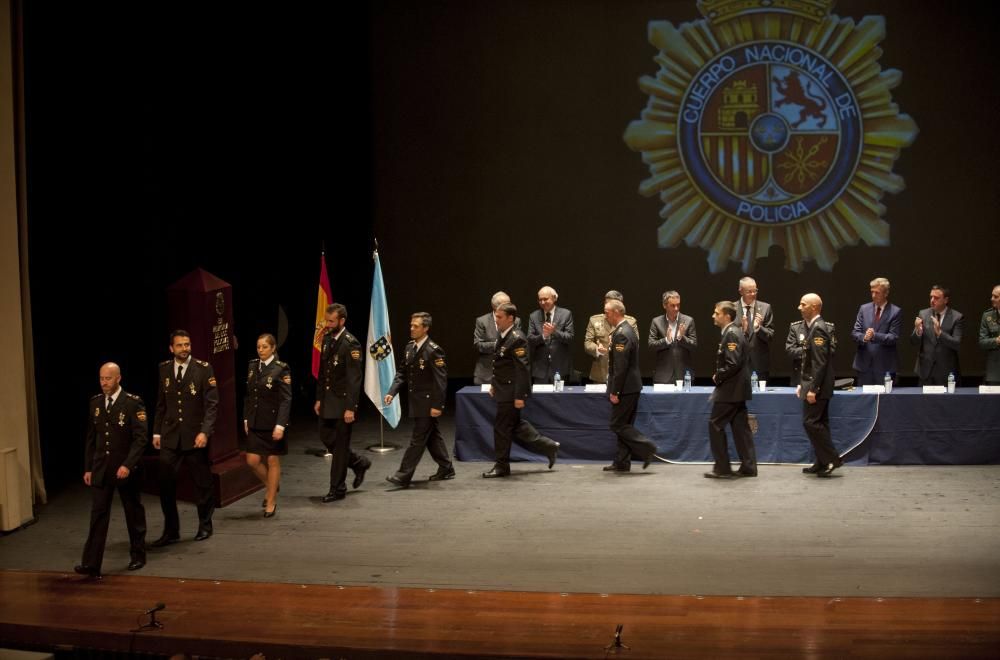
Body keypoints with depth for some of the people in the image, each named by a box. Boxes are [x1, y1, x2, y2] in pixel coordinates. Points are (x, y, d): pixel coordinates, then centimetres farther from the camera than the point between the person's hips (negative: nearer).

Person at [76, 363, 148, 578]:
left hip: (126, 469, -3)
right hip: (101, 469, 4)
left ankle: (137, 556, 26)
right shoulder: (95, 403, 6)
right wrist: (88, 468, 9)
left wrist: (128, 465, -22)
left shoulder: (133, 403, -10)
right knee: (98, 515, -3)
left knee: (134, 514, 11)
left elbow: (141, 438, -14)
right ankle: (91, 564, -6)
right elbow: (91, 438, 12)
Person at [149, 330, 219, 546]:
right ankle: (171, 531, 9)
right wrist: (157, 432, 10)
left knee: (202, 483, 8)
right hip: (170, 437, 3)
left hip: (195, 436, -3)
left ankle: (204, 526, 26)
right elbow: (161, 404, 13)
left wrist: (205, 432, -17)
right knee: (166, 484, -2)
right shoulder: (164, 369, 6)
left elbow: (212, 404, -9)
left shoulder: (203, 369, -6)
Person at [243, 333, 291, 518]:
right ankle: (270, 485, 30)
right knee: (253, 460, 2)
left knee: (273, 461, 5)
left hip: (273, 422, -5)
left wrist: (280, 425, -19)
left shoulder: (281, 369, -11)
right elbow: (248, 395, 13)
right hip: (255, 423, 5)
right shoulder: (252, 366, 6)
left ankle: (271, 502, 16)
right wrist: (246, 418, 9)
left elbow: (286, 399, -14)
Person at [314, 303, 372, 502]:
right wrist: (319, 398, 13)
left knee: (340, 445, 0)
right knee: (326, 438, 13)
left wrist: (350, 408, -21)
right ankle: (359, 463, 32)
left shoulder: (350, 343, -15)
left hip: (343, 402, -8)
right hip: (327, 401, 8)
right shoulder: (327, 339, 9)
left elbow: (354, 379, -18)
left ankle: (338, 489, 10)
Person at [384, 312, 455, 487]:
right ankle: (446, 469, 28)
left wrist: (437, 405, -20)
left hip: (428, 402, -9)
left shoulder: (433, 351, -17)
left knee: (418, 439, -5)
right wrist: (392, 392, -1)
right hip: (417, 401, 9)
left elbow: (440, 380, -18)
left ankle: (404, 476, -6)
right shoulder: (410, 347, 8)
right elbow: (402, 373, 12)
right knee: (432, 436, 17)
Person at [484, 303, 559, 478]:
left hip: (511, 392, -9)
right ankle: (548, 446, 24)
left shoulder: (517, 339, -19)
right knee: (515, 426, 15)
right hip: (503, 390, 9)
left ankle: (502, 466, 12)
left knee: (502, 427, -1)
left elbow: (522, 369, -21)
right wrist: (494, 384, 17)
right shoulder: (503, 337, 10)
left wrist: (519, 396, -22)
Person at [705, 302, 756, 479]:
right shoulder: (735, 331, 13)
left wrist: (718, 377, -12)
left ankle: (722, 468, -1)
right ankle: (748, 467, 13)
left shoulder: (731, 334, -17)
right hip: (737, 388, 10)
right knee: (740, 426, 11)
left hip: (730, 389, -10)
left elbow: (733, 364, -25)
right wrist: (720, 376, 10)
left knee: (715, 425, -4)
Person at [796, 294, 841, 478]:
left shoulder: (818, 328, -17)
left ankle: (831, 459, -5)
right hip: (812, 384, 10)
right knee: (819, 423, 11)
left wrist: (812, 389, -23)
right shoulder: (811, 327, 14)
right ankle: (823, 463, 16)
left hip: (817, 386, -10)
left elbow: (820, 362, -22)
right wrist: (802, 384, 17)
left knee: (811, 422, -9)